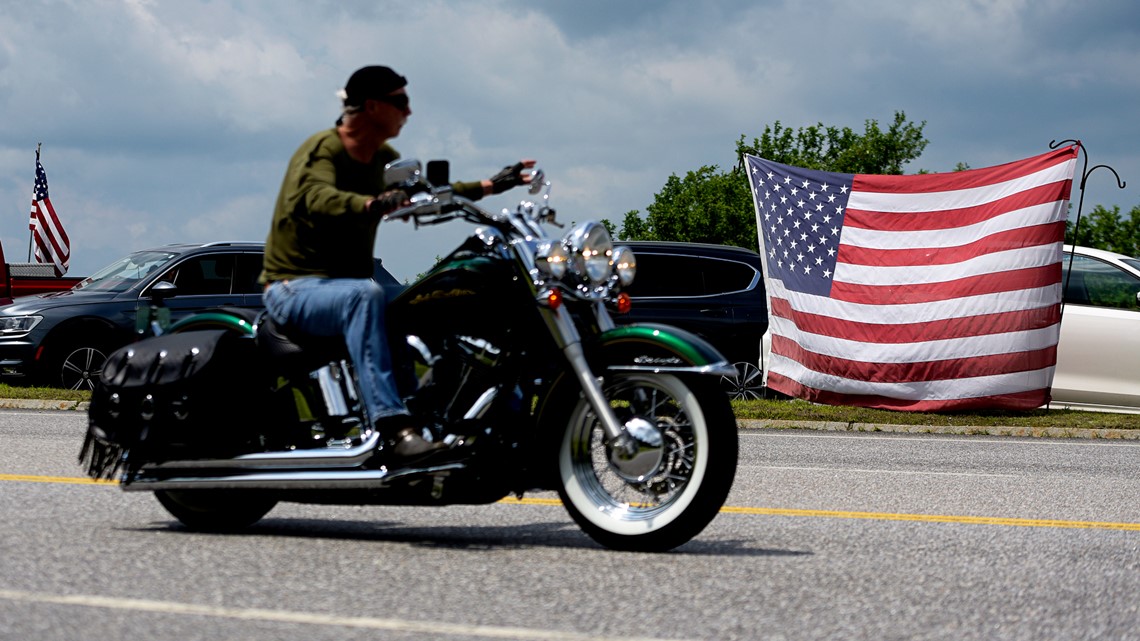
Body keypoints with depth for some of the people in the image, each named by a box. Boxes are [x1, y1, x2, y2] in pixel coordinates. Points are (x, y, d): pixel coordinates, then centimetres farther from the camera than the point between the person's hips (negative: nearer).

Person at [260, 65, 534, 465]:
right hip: (295, 289, -9)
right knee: (366, 294, -40)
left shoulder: (382, 159, 13)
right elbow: (316, 198, -35)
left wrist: (490, 186, 17)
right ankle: (397, 429, -50)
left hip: (348, 286, 9)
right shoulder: (322, 149, -14)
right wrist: (374, 204, -52)